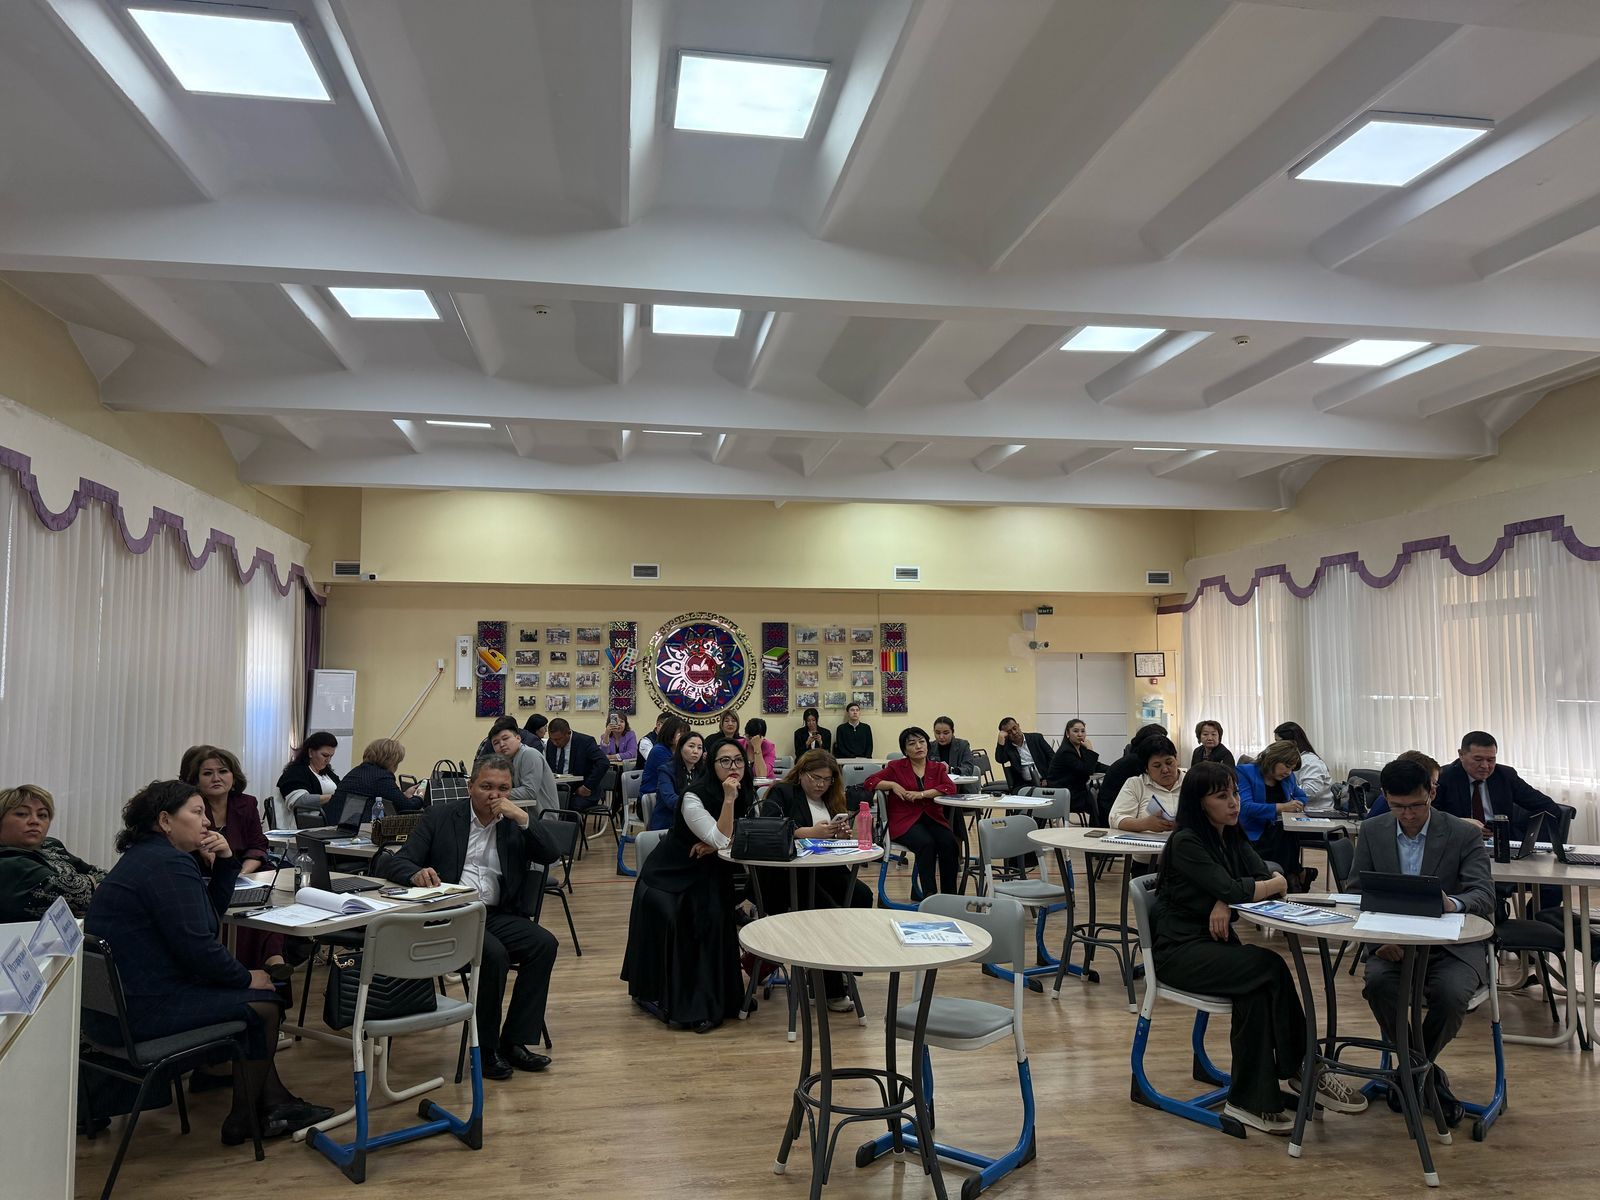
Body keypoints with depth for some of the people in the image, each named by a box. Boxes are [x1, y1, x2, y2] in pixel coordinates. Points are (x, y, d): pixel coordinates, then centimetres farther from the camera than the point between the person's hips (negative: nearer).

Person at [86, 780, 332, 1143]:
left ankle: (272, 1102, 20)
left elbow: (210, 914, 20)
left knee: (248, 991, 17)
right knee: (263, 1003, -2)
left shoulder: (146, 856, 15)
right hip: (140, 1010, -11)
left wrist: (225, 863, 5)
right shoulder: (169, 864, -19)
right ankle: (243, 1122, 13)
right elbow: (196, 944, -24)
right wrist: (246, 977, -10)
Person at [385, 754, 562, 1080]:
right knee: (494, 953, -31)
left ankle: (513, 1041, -12)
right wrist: (417, 875, -26)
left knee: (544, 943, -22)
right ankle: (486, 1047, -11)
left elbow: (552, 855, 0)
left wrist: (523, 818, -13)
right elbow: (397, 864, -1)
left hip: (498, 915, 4)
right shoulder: (441, 816, 5)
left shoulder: (515, 822, 12)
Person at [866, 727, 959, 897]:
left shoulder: (937, 767, 15)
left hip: (932, 818, 3)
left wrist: (922, 794, -14)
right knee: (926, 843, -33)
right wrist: (892, 784, -10)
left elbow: (950, 788, -4)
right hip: (905, 821, -2)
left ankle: (950, 893, -20)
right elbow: (869, 782, 5)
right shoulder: (896, 767, 10)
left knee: (949, 841, -28)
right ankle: (929, 894, -30)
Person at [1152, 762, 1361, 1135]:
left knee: (1257, 991, -26)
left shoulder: (1232, 838, 10)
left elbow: (1269, 877, -2)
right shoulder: (1186, 842, -15)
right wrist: (1276, 884, -4)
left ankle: (1252, 1100, -19)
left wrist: (1227, 902, -20)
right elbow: (1232, 890, -23)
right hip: (1180, 952, -7)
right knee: (1270, 966, -26)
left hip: (1217, 945, 7)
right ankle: (1303, 1069, -10)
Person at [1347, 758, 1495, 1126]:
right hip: (1393, 944, 2)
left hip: (1451, 946, -2)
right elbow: (1354, 890, 2)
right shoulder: (1372, 831, 3)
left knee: (1451, 993, -33)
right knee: (1377, 982, -31)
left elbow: (1485, 895, -15)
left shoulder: (1465, 834, -4)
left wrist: (1453, 903, -40)